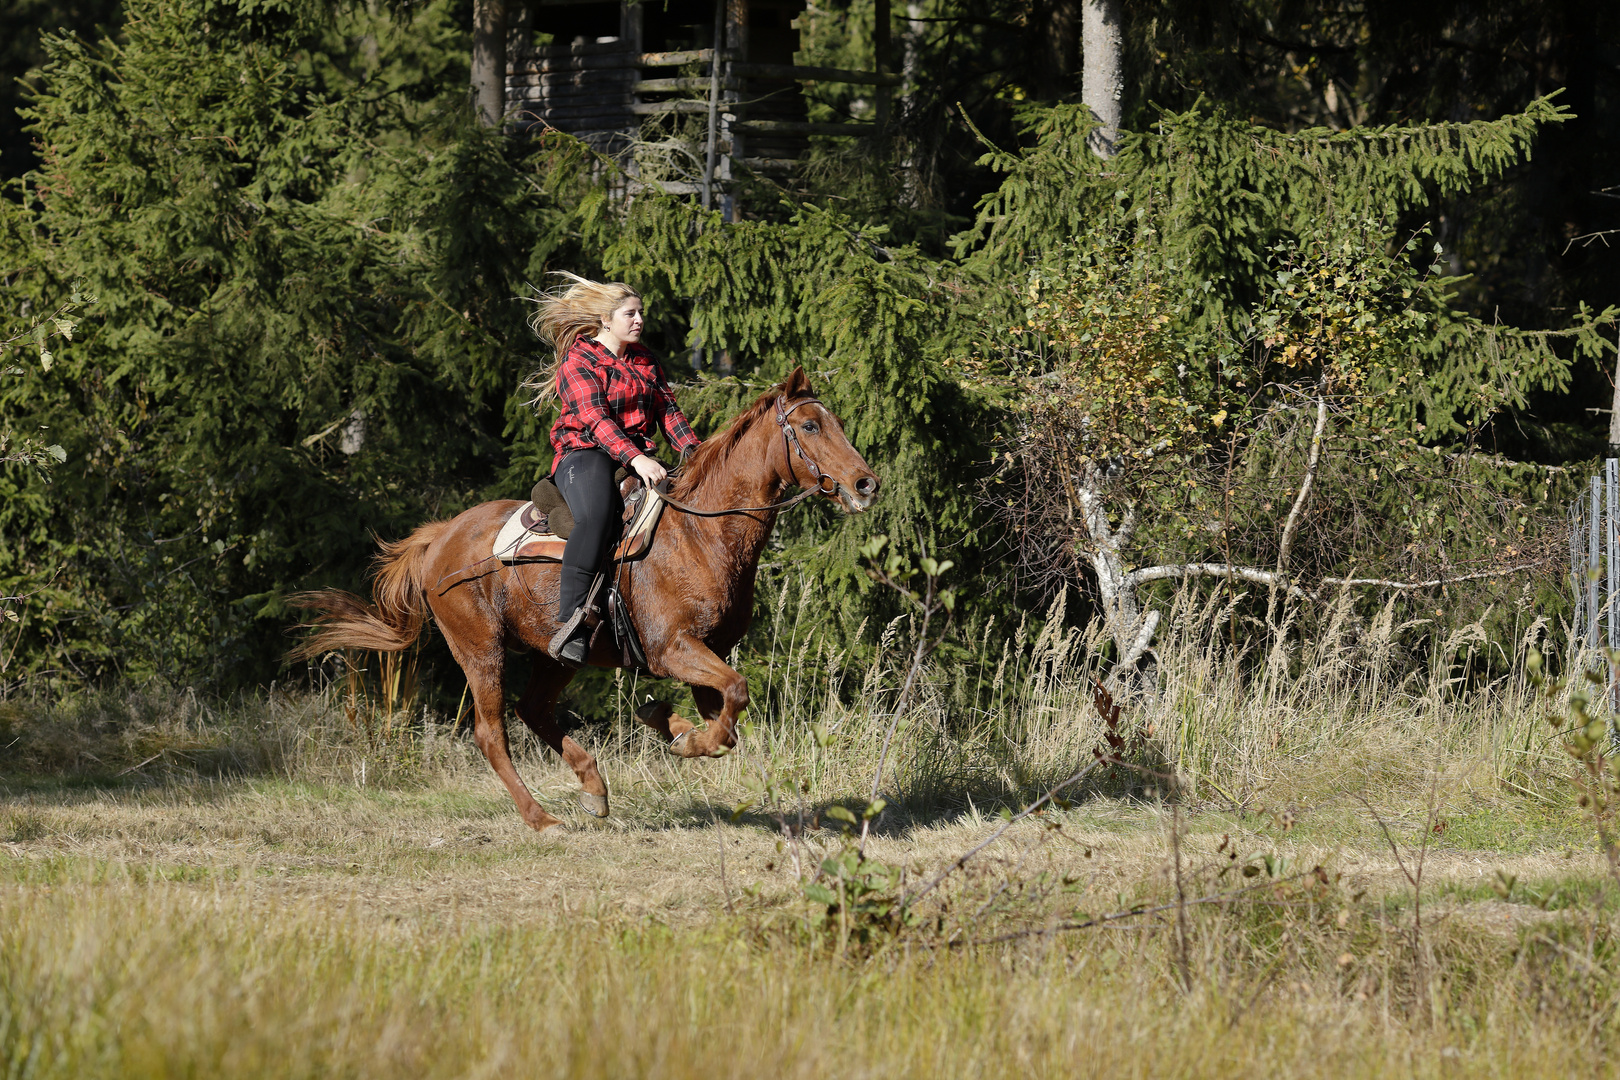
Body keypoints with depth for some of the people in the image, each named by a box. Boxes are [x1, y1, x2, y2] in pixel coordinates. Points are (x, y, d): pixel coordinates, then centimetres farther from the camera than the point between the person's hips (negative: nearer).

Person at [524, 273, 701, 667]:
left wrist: (690, 450, -5)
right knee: (597, 516, -38)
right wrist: (634, 458, -31)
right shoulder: (578, 362, -3)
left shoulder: (646, 361, 21)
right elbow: (595, 419, -17)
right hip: (585, 454, -7)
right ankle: (571, 622, -47)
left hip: (639, 455, 7)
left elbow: (668, 411, 15)